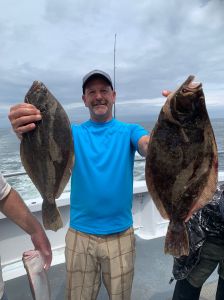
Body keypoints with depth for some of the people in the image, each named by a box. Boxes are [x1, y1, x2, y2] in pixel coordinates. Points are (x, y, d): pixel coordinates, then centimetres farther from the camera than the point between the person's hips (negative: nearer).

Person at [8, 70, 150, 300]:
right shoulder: (74, 133, -1)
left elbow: (150, 147, -22)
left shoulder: (128, 131, -2)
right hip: (80, 235, 1)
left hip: (120, 234, 0)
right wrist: (26, 133, -43)